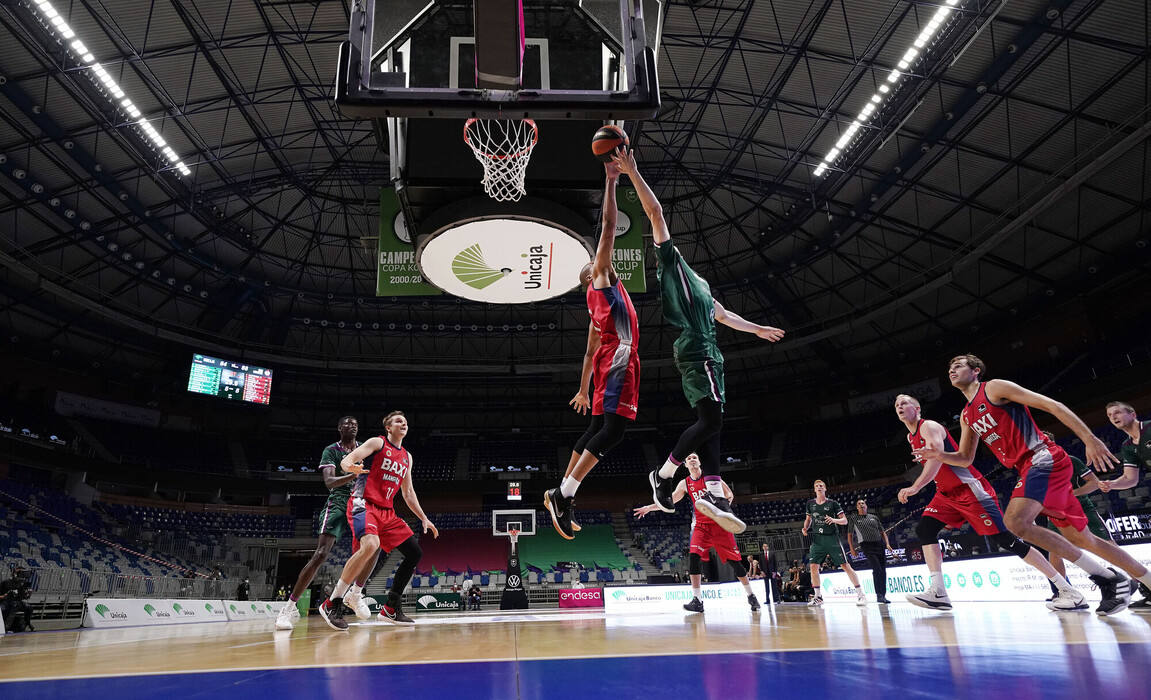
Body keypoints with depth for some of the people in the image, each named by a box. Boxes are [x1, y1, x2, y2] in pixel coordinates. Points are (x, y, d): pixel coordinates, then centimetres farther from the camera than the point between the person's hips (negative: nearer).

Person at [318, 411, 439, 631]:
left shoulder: (406, 457, 20)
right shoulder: (377, 443, 1)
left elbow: (408, 493, 25)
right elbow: (345, 460, -11)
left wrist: (424, 518, 19)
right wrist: (351, 466, -36)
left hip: (387, 512, 8)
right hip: (363, 504, -8)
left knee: (415, 553, 0)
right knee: (371, 545, -34)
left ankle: (390, 610, 9)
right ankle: (332, 604, -21)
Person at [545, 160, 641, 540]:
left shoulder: (603, 299, 31)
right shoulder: (600, 278, 10)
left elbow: (590, 351, 30)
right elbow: (609, 227, 0)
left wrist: (583, 390, 29)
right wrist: (611, 181, 1)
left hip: (612, 360, 10)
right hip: (618, 360, -9)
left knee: (597, 429, 8)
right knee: (613, 427, -18)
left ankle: (561, 495, 12)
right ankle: (563, 494, -21)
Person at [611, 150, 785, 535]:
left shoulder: (696, 282, 33)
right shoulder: (669, 259, 8)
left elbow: (722, 314, 42)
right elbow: (655, 212, -2)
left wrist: (758, 329, 49)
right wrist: (633, 174, -5)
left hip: (704, 352, 9)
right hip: (695, 349, -9)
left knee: (709, 421, 0)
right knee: (711, 419, -17)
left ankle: (713, 493, -5)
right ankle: (664, 473, -7)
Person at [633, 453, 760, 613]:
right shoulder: (685, 484, 7)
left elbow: (729, 495, 1)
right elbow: (669, 501, 14)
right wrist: (649, 508, 8)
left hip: (719, 523, -2)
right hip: (701, 525, 3)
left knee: (734, 560, 0)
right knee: (693, 557, -17)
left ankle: (751, 596, 18)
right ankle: (697, 601, -15)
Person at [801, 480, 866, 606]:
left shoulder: (832, 503, 1)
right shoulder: (810, 503, 11)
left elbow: (845, 520, 0)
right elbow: (808, 518, 24)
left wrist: (834, 520, -19)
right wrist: (805, 528, 5)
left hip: (831, 538, -3)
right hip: (817, 539, 3)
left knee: (845, 565, -6)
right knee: (813, 566, -6)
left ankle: (860, 594, 1)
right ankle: (818, 597, 6)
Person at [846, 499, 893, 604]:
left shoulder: (874, 517, 17)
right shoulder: (853, 519, 9)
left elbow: (882, 532, 19)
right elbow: (850, 534, 12)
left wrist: (887, 543, 5)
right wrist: (852, 548, 4)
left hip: (879, 545, 4)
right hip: (867, 545, -4)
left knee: (883, 571, 3)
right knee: (877, 569, -18)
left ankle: (883, 595, 13)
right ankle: (879, 595, -18)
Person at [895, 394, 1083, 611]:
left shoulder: (929, 427, -13)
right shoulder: (910, 437, 16)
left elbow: (937, 458, -30)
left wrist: (915, 488, -37)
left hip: (969, 487, -9)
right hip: (947, 493, 9)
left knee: (1003, 538, -10)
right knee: (924, 530, -7)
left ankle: (1067, 590, -2)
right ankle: (938, 593, -13)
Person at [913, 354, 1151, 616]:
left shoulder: (994, 387, -4)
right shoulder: (966, 416, 19)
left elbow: (1051, 405, -9)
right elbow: (965, 458, 22)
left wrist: (1090, 439, -17)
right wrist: (939, 455, 1)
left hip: (1044, 459, -9)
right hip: (1029, 468, 9)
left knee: (1015, 520, -25)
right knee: (1082, 539, 12)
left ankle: (1107, 577, -16)